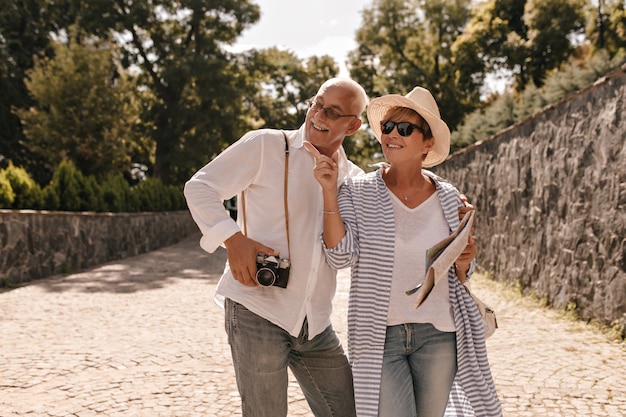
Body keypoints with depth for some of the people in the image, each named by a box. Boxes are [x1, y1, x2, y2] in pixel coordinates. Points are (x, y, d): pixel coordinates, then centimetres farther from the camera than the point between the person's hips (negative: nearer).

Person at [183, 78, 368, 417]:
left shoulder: (354, 179, 10)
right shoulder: (265, 146, -4)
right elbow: (199, 188, -4)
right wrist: (233, 239, -18)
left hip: (315, 325, 6)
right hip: (257, 311, -5)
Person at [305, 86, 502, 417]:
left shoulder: (448, 197, 3)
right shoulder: (358, 192, -4)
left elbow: (458, 277, 11)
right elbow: (341, 256, -15)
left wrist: (464, 261, -11)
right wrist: (329, 192, -20)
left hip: (437, 335, 3)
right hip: (380, 335, -2)